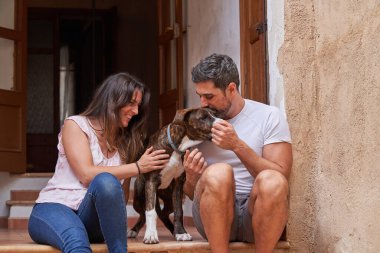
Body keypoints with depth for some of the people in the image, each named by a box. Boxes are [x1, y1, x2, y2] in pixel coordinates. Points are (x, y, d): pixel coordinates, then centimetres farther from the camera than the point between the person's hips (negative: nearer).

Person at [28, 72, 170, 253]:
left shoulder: (126, 140, 16)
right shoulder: (76, 125, 2)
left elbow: (121, 193, 12)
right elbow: (87, 175, -12)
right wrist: (138, 167, -7)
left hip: (93, 218, 3)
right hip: (55, 209, -3)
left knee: (106, 182, -33)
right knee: (82, 232, -41)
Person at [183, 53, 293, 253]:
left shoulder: (269, 116, 1)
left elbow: (281, 177, -10)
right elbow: (192, 194, 14)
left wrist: (238, 146, -20)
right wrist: (191, 180, -11)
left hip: (257, 213, -1)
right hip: (214, 214, 1)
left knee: (271, 182, -35)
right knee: (218, 173, -32)